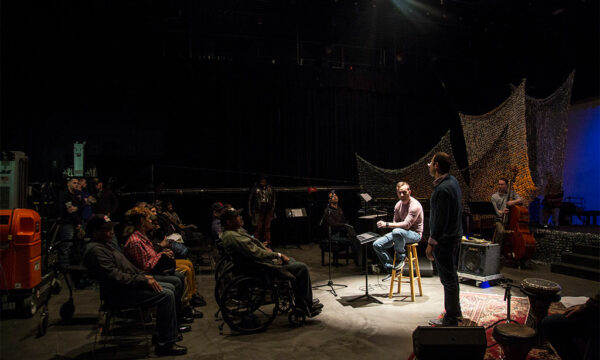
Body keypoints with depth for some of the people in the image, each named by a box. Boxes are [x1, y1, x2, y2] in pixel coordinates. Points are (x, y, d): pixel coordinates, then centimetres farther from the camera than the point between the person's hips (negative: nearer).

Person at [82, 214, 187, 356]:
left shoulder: (105, 245, 18)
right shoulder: (95, 250, -16)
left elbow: (126, 266, 24)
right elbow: (115, 277, -25)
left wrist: (143, 275, 9)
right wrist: (143, 280, -22)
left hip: (127, 284, 11)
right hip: (118, 293, -11)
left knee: (170, 288, 10)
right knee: (166, 295, -20)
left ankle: (161, 333, 16)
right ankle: (165, 343, -12)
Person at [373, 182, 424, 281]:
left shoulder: (415, 206, -20)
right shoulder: (398, 205, 6)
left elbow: (406, 225, -29)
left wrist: (387, 224, -32)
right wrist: (394, 240, -4)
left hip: (414, 234, -8)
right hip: (401, 232, 8)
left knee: (397, 232, -42)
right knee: (377, 245, -7)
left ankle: (401, 257, -16)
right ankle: (391, 269, 2)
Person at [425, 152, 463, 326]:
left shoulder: (443, 189, -24)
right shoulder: (452, 180, 8)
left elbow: (441, 220, -24)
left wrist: (431, 243, -19)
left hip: (445, 240, -10)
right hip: (454, 235, 10)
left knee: (448, 278, 0)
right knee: (451, 276, 21)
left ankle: (451, 319, 11)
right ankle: (455, 311, 35)